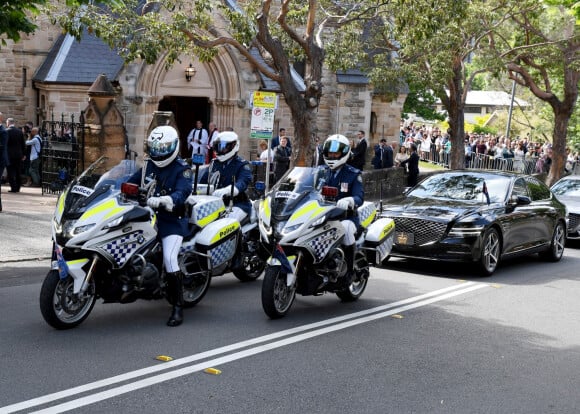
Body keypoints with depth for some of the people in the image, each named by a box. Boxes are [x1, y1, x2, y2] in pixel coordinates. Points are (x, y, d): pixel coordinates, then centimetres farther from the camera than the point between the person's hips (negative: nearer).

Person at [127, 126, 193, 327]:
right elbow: (131, 182, 18)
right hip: (147, 216, 7)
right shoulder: (148, 165, 13)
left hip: (172, 220, -7)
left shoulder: (182, 169, -7)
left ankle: (178, 307, -14)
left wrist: (163, 200, -42)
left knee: (169, 259, -21)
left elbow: (182, 193, -24)